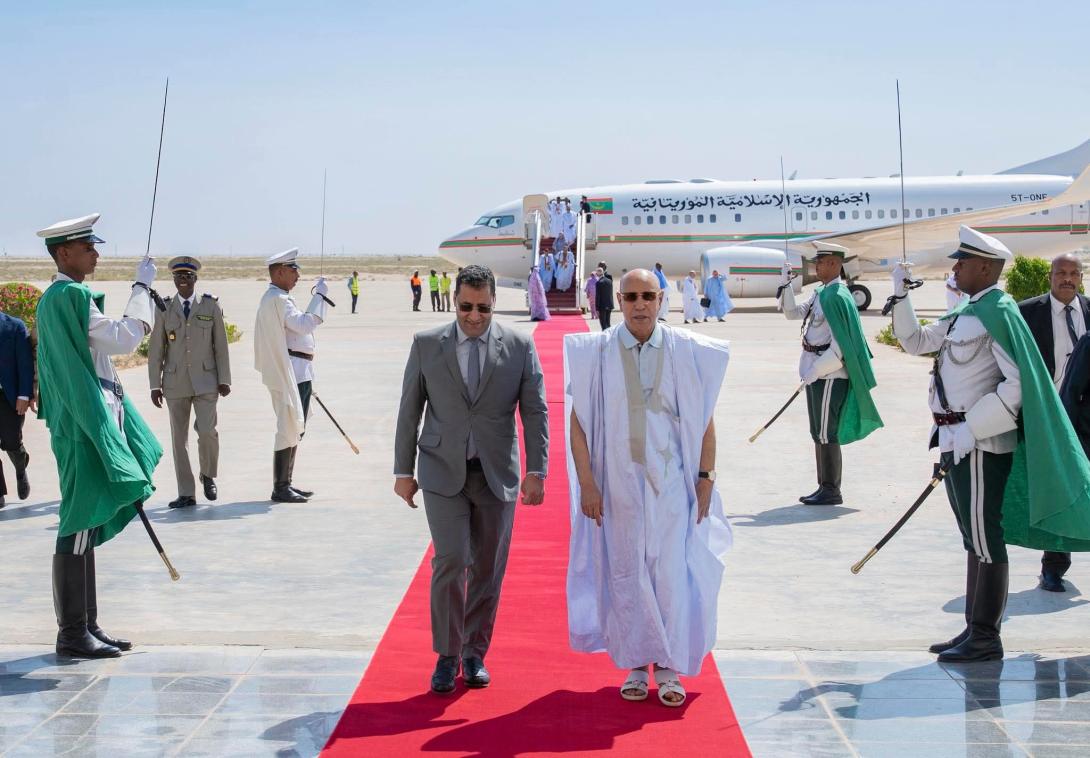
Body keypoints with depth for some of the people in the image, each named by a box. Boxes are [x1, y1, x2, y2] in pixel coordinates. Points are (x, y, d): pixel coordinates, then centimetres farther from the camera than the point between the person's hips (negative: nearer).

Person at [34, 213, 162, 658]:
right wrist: (142, 287, -8)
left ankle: (87, 627, 18)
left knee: (88, 525, 12)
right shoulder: (70, 296, -14)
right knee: (79, 526, -6)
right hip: (85, 425, -10)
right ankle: (72, 633, -1)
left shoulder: (56, 298, 17)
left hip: (91, 420, 10)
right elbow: (122, 340, -17)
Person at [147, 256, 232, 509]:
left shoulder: (211, 306, 4)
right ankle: (186, 494, 8)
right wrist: (155, 385, 1)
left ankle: (208, 475, 13)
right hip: (175, 383, 1)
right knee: (179, 439, 1)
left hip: (205, 381, -1)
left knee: (207, 431, -14)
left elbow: (221, 345, 5)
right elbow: (156, 350, 6)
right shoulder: (164, 309, 6)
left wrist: (224, 380, 0)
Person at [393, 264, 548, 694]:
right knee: (451, 561, -11)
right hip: (444, 473, -1)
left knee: (488, 569, 7)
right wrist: (403, 470, 4)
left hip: (497, 476, 1)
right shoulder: (426, 344, 1)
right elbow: (409, 411, 5)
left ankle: (475, 654, 21)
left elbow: (535, 412, 0)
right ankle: (447, 655, 3)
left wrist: (536, 471, -7)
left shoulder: (519, 347, 1)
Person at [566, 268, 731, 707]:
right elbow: (578, 420, -1)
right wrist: (586, 482, -5)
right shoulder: (597, 353, -3)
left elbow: (703, 420, 4)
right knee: (626, 575, 7)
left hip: (671, 483, 0)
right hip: (618, 483, 0)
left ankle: (668, 668, 12)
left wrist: (706, 479, 1)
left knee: (672, 573, 0)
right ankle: (635, 666, 19)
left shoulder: (685, 352, -2)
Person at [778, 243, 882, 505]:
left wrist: (815, 370, -19)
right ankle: (824, 488, 21)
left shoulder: (836, 297, -17)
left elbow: (841, 344, -21)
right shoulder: (820, 293, 12)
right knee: (819, 433, 14)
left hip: (830, 375, -10)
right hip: (817, 373, 10)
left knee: (826, 434, -5)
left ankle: (831, 491, 1)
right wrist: (785, 284, 10)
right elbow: (792, 313, 21)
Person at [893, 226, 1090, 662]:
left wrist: (970, 430, -21)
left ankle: (986, 639, 3)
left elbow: (1018, 384, -21)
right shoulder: (965, 314, 14)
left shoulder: (998, 313, -14)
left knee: (985, 540, -3)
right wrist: (900, 296, 12)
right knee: (974, 539, 14)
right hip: (958, 441, 9)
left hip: (980, 443, -9)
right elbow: (915, 341, 23)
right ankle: (974, 630, 22)